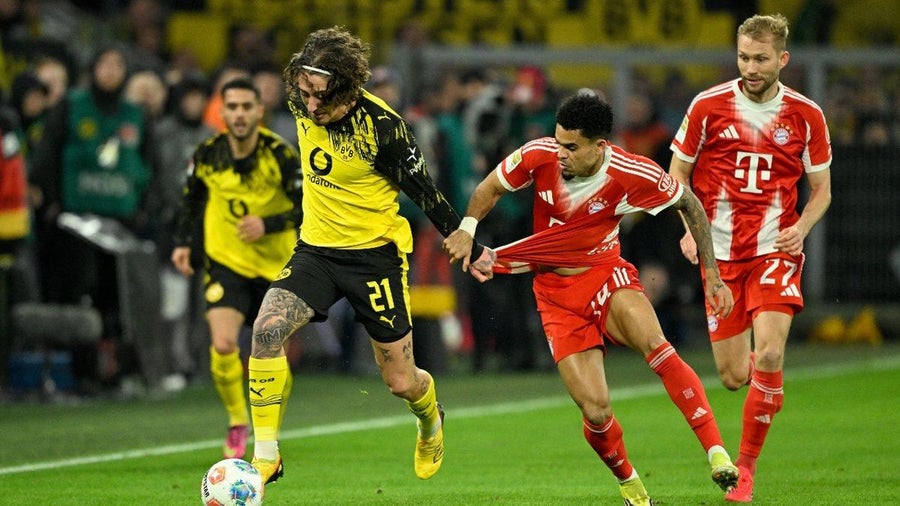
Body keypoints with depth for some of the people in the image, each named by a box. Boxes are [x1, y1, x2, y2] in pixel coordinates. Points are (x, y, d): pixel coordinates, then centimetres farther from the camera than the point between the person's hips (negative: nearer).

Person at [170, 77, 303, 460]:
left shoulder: (280, 155, -16)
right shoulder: (207, 155, -7)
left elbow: (307, 210, -14)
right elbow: (191, 199, 12)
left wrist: (267, 224, -27)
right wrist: (183, 242, 4)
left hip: (276, 266, 0)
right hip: (226, 261, 1)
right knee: (223, 345, -19)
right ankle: (237, 420, 4)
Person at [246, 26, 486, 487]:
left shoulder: (382, 125, -23)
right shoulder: (302, 105, -8)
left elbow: (424, 191, -12)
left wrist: (470, 248, -5)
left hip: (375, 253, -4)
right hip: (316, 247, 4)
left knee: (401, 382, 4)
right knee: (267, 329, -23)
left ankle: (431, 421, 42)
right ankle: (265, 457, -15)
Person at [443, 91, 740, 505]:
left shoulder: (632, 174, -17)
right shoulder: (539, 156, -15)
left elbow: (689, 204, -1)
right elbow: (490, 188, 4)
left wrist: (712, 275, -3)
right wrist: (467, 228, -14)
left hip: (605, 275, -1)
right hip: (555, 295, 1)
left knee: (654, 343, -35)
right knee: (596, 412, -11)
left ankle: (717, 452, -36)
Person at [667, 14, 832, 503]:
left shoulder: (806, 115, 0)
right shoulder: (708, 106, -1)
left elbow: (821, 189, 10)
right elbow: (677, 174, 9)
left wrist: (802, 226, -10)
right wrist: (689, 228, -7)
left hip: (775, 249, -1)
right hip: (721, 254, 1)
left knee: (768, 356, -20)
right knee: (734, 377, -1)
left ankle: (746, 465, -5)